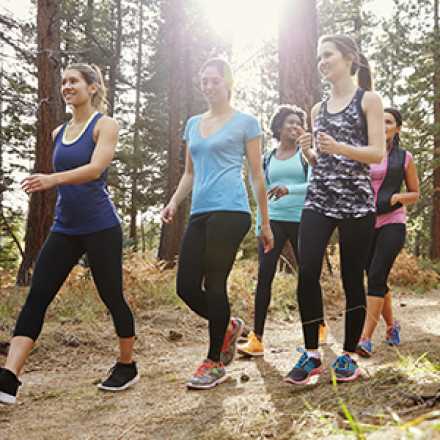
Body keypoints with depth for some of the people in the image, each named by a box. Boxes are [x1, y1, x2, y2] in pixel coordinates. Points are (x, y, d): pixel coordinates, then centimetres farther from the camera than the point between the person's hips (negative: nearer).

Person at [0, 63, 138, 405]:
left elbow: (96, 169, -22)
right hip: (65, 228, 6)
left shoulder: (105, 125, -5)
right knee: (37, 297, -6)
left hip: (101, 227, -6)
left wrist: (53, 179, -37)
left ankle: (128, 366, 25)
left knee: (112, 297, 4)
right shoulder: (59, 133, 14)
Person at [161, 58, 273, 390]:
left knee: (214, 284, -7)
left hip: (230, 211, -6)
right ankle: (229, 326, 27)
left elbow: (257, 175, 4)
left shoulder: (245, 122, 4)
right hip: (199, 214, 6)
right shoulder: (193, 124, 20)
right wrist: (174, 202, 7)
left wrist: (266, 224, 3)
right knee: (186, 287, 0)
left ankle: (215, 363, 7)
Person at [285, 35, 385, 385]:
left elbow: (378, 153, -5)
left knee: (352, 278, 0)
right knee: (307, 273, -10)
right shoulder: (318, 109, 18)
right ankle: (311, 354, -1)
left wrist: (338, 147, -19)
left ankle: (349, 355, 13)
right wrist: (308, 151, -1)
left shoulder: (368, 100, 4)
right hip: (318, 199, 4)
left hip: (356, 201, -4)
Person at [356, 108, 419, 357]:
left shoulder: (404, 157, 6)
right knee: (377, 279, 9)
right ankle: (392, 325, 31)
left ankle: (366, 339, -17)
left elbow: (415, 194, 11)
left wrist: (397, 197, -10)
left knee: (376, 277, -16)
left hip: (392, 223, -3)